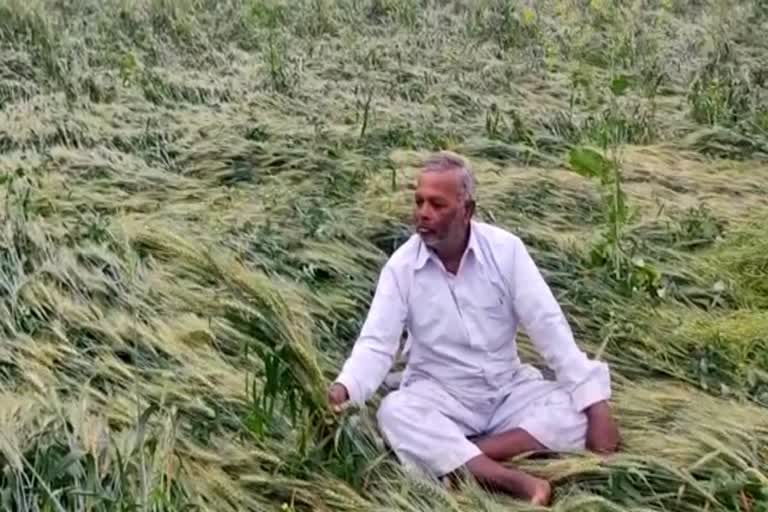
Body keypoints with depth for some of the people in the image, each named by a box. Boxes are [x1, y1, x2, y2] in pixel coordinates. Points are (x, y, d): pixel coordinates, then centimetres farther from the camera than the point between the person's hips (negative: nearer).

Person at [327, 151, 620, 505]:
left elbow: (549, 327, -12)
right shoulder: (401, 266, -8)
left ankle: (452, 455, -28)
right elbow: (377, 344, -13)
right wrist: (345, 388, -35)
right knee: (394, 413, -32)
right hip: (439, 397, -1)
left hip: (509, 391, 1)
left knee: (576, 411, -23)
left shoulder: (505, 249, -9)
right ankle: (517, 481, -39)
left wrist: (596, 404, -19)